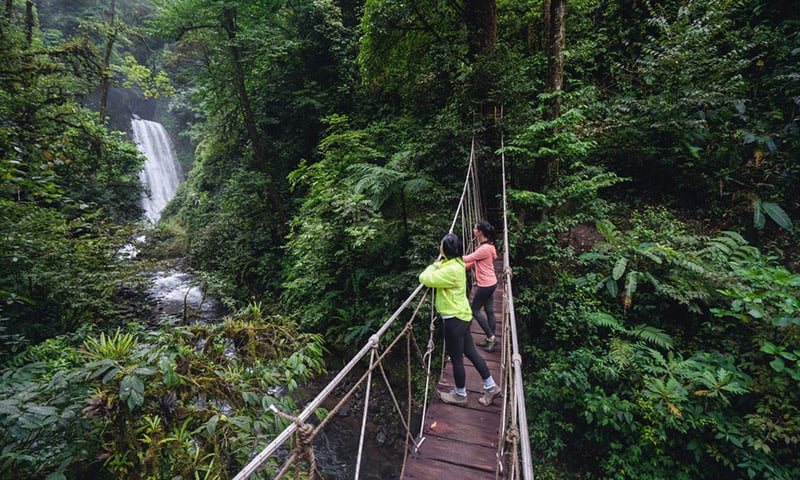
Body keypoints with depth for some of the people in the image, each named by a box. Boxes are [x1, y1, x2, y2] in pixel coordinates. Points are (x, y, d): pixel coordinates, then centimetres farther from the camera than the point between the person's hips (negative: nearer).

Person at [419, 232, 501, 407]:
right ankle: (491, 386, 32)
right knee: (470, 352, 20)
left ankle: (460, 395, 28)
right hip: (462, 316, 10)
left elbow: (425, 278, -25)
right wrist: (436, 266, 5)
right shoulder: (456, 263, 5)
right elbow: (439, 270, 25)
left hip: (455, 319, -9)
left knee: (456, 358, 9)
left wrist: (431, 268, -6)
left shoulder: (451, 270, -26)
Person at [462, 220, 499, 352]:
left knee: (475, 310, 4)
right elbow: (474, 262, 11)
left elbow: (467, 259, -18)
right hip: (490, 283, 10)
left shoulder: (484, 248, -23)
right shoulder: (485, 245, 8)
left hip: (485, 284, -10)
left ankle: (491, 337, 12)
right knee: (489, 311, 14)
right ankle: (491, 338, 24)